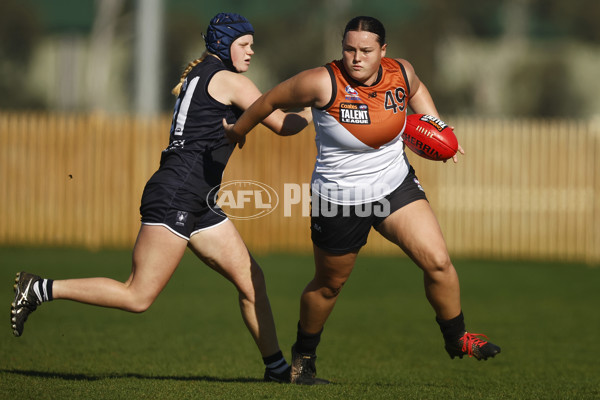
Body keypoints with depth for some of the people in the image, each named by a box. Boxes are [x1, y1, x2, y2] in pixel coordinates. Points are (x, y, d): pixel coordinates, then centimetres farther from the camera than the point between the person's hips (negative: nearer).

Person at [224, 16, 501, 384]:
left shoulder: (401, 72, -8)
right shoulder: (323, 83, -23)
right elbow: (273, 100, -6)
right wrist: (239, 130, 8)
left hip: (397, 186, 3)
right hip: (339, 199, -3)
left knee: (438, 261, -11)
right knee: (329, 285, 13)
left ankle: (457, 338, 13)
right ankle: (304, 357, 39)